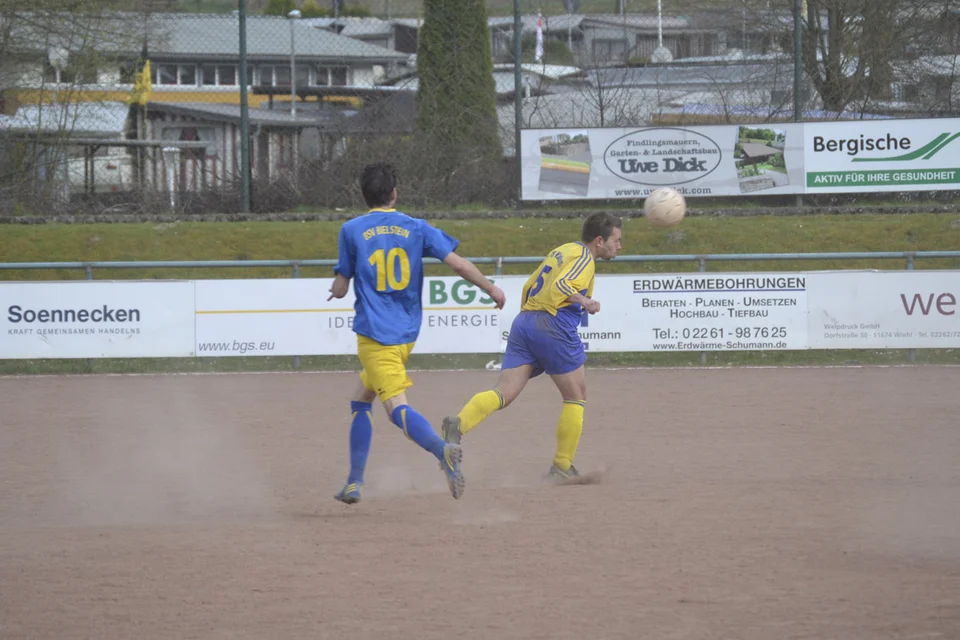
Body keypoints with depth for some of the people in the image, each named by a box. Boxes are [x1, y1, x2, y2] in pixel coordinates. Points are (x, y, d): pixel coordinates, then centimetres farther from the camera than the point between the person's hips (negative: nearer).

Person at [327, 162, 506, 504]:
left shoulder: (351, 230, -2)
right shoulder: (417, 228, 4)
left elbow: (339, 289, 3)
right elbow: (458, 264, -1)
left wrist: (337, 286, 27)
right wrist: (491, 288, 13)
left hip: (374, 334, -5)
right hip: (407, 333, 5)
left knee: (397, 407, -15)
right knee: (361, 400, 20)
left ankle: (442, 450, -41)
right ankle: (354, 482, 18)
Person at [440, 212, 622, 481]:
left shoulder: (559, 251, 26)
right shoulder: (583, 257, -1)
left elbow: (528, 288, 29)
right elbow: (561, 286, -18)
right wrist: (585, 302, -9)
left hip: (524, 319, 8)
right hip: (553, 325, -8)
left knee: (504, 392, -6)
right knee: (575, 397, 8)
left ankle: (459, 423, -33)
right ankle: (562, 468, 8)